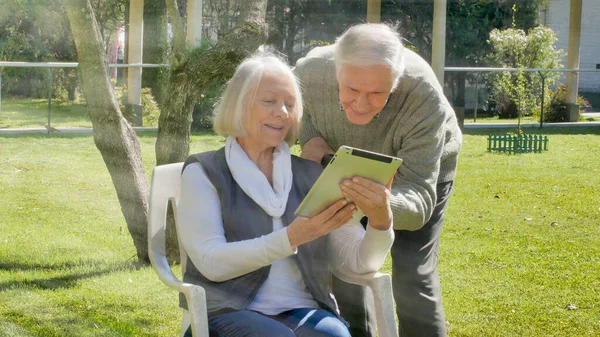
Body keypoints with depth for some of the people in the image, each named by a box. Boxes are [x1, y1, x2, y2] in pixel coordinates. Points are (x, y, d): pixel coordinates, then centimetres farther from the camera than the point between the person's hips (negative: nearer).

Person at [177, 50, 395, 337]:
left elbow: (361, 261, 7)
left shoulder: (311, 175, 14)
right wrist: (291, 238, -21)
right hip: (230, 311, -2)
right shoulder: (204, 172, 5)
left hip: (303, 310, 3)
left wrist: (380, 222, -15)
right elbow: (211, 262, -9)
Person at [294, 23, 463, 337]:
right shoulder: (308, 73, -34)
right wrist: (309, 137, -28)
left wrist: (385, 211, -67)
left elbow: (419, 197, -44)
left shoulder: (425, 97, -43)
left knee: (413, 277, -14)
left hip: (423, 172, -3)